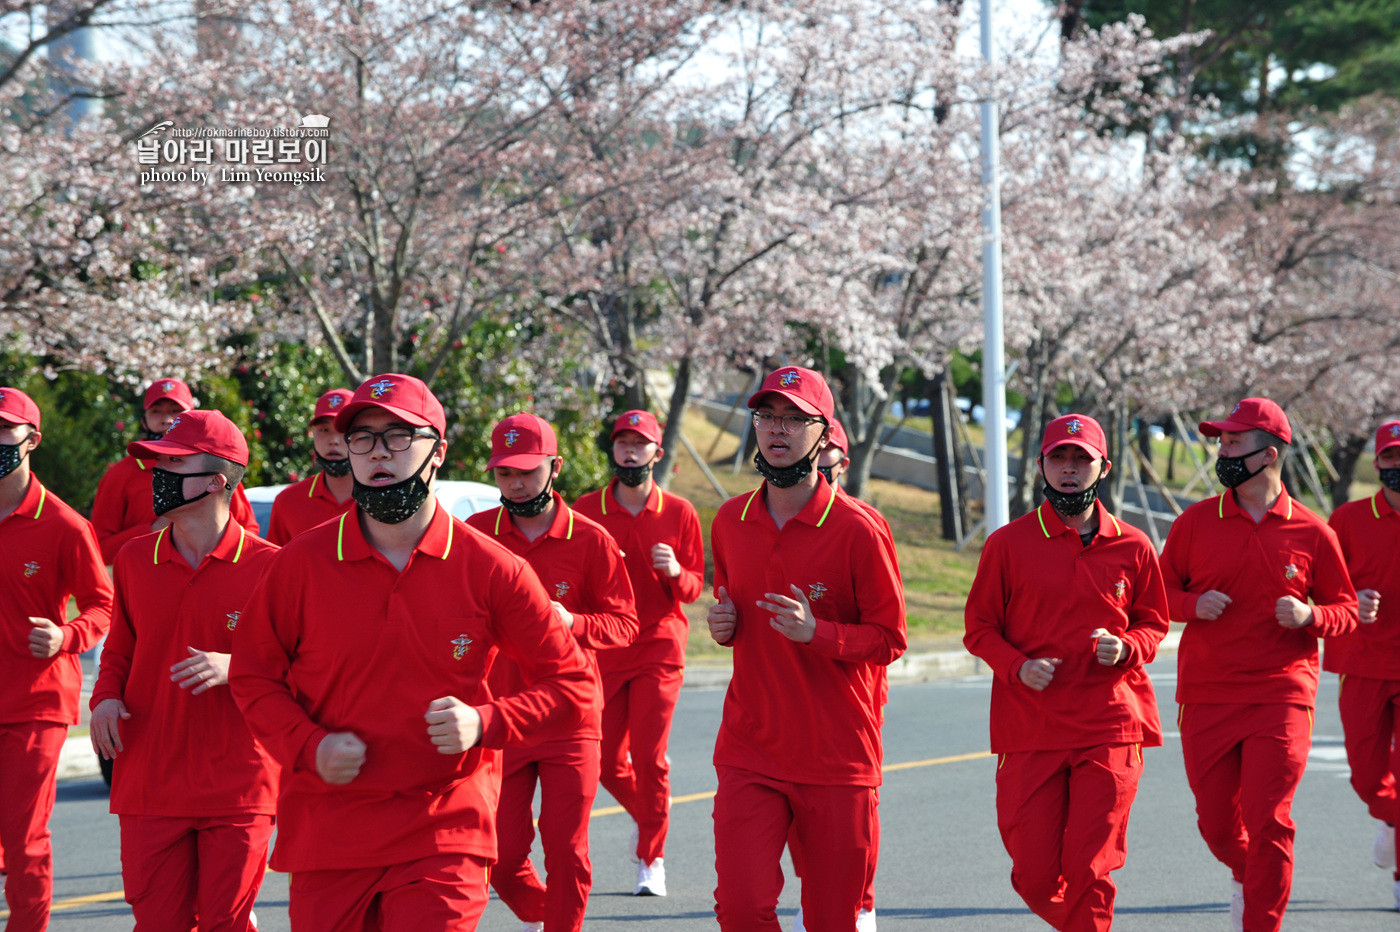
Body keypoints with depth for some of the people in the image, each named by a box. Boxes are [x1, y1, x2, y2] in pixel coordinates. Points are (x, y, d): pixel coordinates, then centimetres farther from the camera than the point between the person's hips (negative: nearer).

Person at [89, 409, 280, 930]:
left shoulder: (266, 566, -5)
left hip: (237, 787, -3)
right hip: (149, 785, 3)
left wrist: (234, 668, -18)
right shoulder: (134, 560, 9)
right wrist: (106, 697, 0)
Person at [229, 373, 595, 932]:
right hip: (326, 837, 2)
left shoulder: (490, 570, -1)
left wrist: (484, 722, -13)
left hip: (444, 840, -2)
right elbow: (253, 676, 10)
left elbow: (571, 686, 3)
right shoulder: (302, 562, 2)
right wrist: (309, 746, -7)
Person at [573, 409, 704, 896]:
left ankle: (652, 858, 6)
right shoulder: (586, 510, 2)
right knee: (607, 763, 2)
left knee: (649, 758, -7)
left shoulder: (679, 513, 1)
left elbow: (695, 586, 4)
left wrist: (676, 572, -17)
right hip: (603, 650, 2)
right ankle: (647, 815, 32)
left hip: (660, 649, -1)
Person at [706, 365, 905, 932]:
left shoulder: (856, 529, -8)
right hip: (749, 752, 3)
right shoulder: (730, 522, 8)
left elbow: (889, 640, -6)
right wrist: (723, 625, 3)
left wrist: (816, 633, -21)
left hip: (838, 758, -3)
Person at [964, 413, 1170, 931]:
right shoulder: (1008, 544, 3)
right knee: (1034, 876, -1)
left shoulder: (1132, 547, 6)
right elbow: (979, 627, 7)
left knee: (1088, 869, -9)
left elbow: (1153, 622, 16)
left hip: (1110, 726, 0)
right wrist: (1017, 667, -12)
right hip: (1030, 730, 0)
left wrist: (1126, 648, -6)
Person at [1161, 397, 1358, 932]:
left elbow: (1346, 610, 10)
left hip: (1282, 696, -2)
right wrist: (1193, 604, -9)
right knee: (1217, 824, 7)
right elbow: (1160, 591, 13)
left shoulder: (1311, 533, 2)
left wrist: (1309, 617, -12)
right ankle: (1247, 878, 39)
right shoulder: (1196, 522, 5)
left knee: (1268, 824, -11)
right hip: (1206, 697, 2)